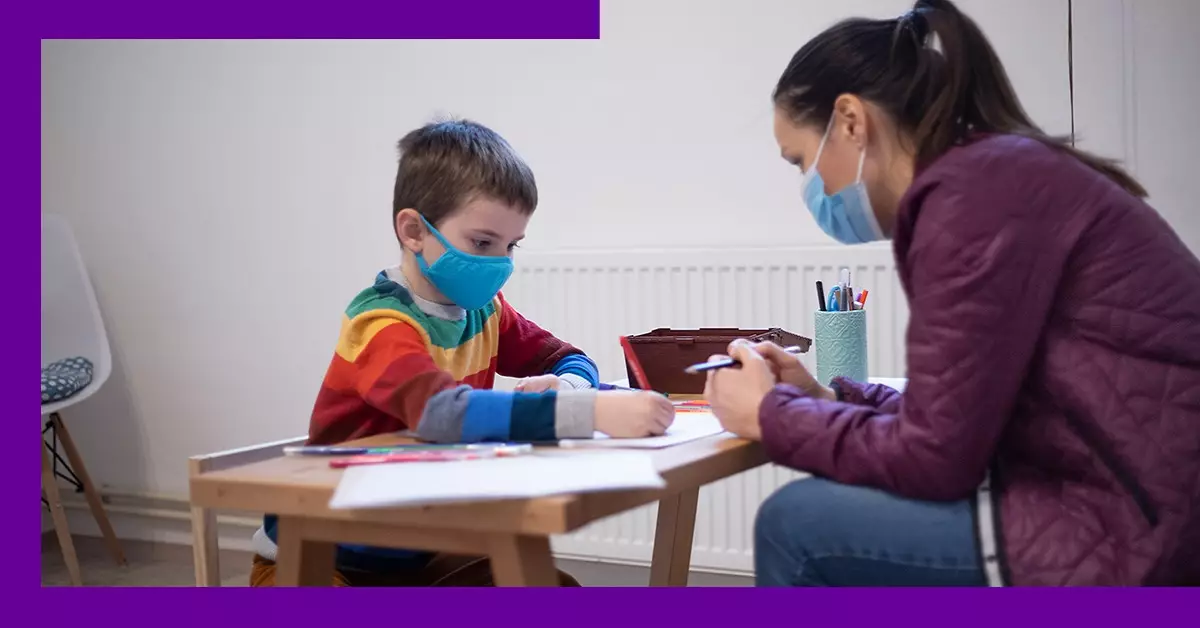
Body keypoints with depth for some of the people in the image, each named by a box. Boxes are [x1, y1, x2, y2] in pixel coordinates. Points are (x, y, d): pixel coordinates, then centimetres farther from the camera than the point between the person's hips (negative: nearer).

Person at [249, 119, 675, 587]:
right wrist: (592, 411, -52)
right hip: (320, 557, -7)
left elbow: (570, 362, 7)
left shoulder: (481, 308, 0)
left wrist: (565, 388, -19)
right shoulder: (383, 325, -25)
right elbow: (441, 411, -43)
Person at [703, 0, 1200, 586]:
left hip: (1141, 533, -9)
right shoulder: (999, 174, 13)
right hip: (1141, 506, 9)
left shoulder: (974, 189, -15)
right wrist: (827, 396, 14)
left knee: (796, 524, -3)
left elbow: (935, 457, -15)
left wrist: (771, 415, -1)